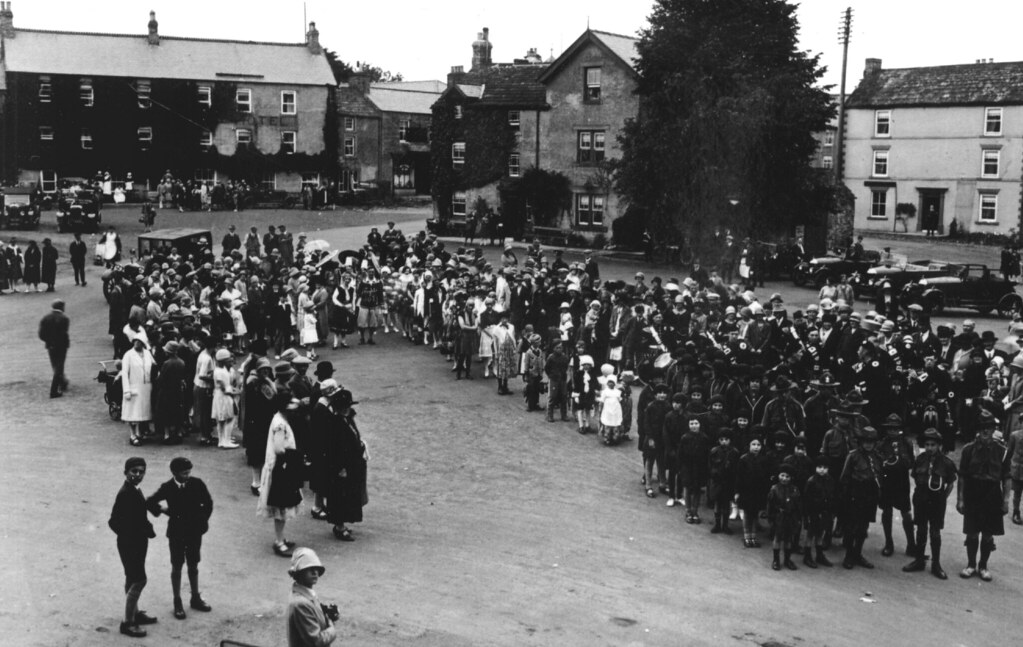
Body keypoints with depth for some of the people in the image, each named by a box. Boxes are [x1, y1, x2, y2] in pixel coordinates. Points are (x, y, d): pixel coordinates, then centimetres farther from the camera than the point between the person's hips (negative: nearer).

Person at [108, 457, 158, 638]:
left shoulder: (135, 490, 5)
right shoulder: (125, 493, -24)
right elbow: (114, 522, -24)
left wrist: (147, 528, 1)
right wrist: (131, 536, -18)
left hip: (137, 542, 9)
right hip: (129, 543, -9)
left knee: (133, 579, 20)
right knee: (138, 580, -5)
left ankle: (134, 613, 34)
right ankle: (127, 622, 3)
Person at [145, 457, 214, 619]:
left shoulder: (197, 484, -10)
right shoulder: (167, 488, -13)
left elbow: (208, 503, 1)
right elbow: (150, 502, -5)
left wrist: (203, 521, -1)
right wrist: (164, 511, -8)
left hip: (195, 531, 2)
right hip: (176, 532, -1)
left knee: (193, 566, 14)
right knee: (177, 567, 8)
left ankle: (195, 598, 28)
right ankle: (177, 602, 18)